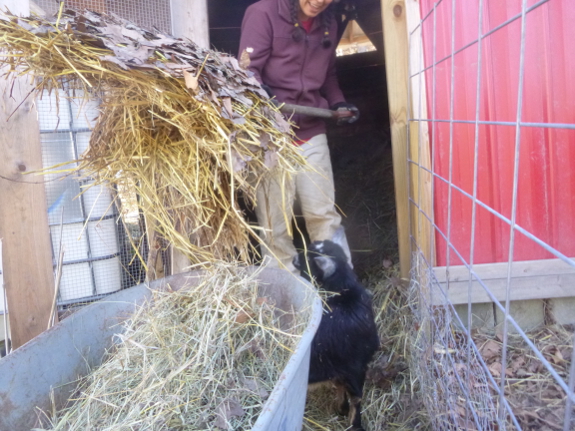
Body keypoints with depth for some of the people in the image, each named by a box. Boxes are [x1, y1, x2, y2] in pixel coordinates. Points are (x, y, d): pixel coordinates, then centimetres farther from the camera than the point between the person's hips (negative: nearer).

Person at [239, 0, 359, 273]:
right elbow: (247, 69, -13)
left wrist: (337, 102, 4)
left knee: (324, 213, 8)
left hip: (311, 132, 5)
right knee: (275, 220, 1)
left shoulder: (328, 24, 12)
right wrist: (261, 93, -34)